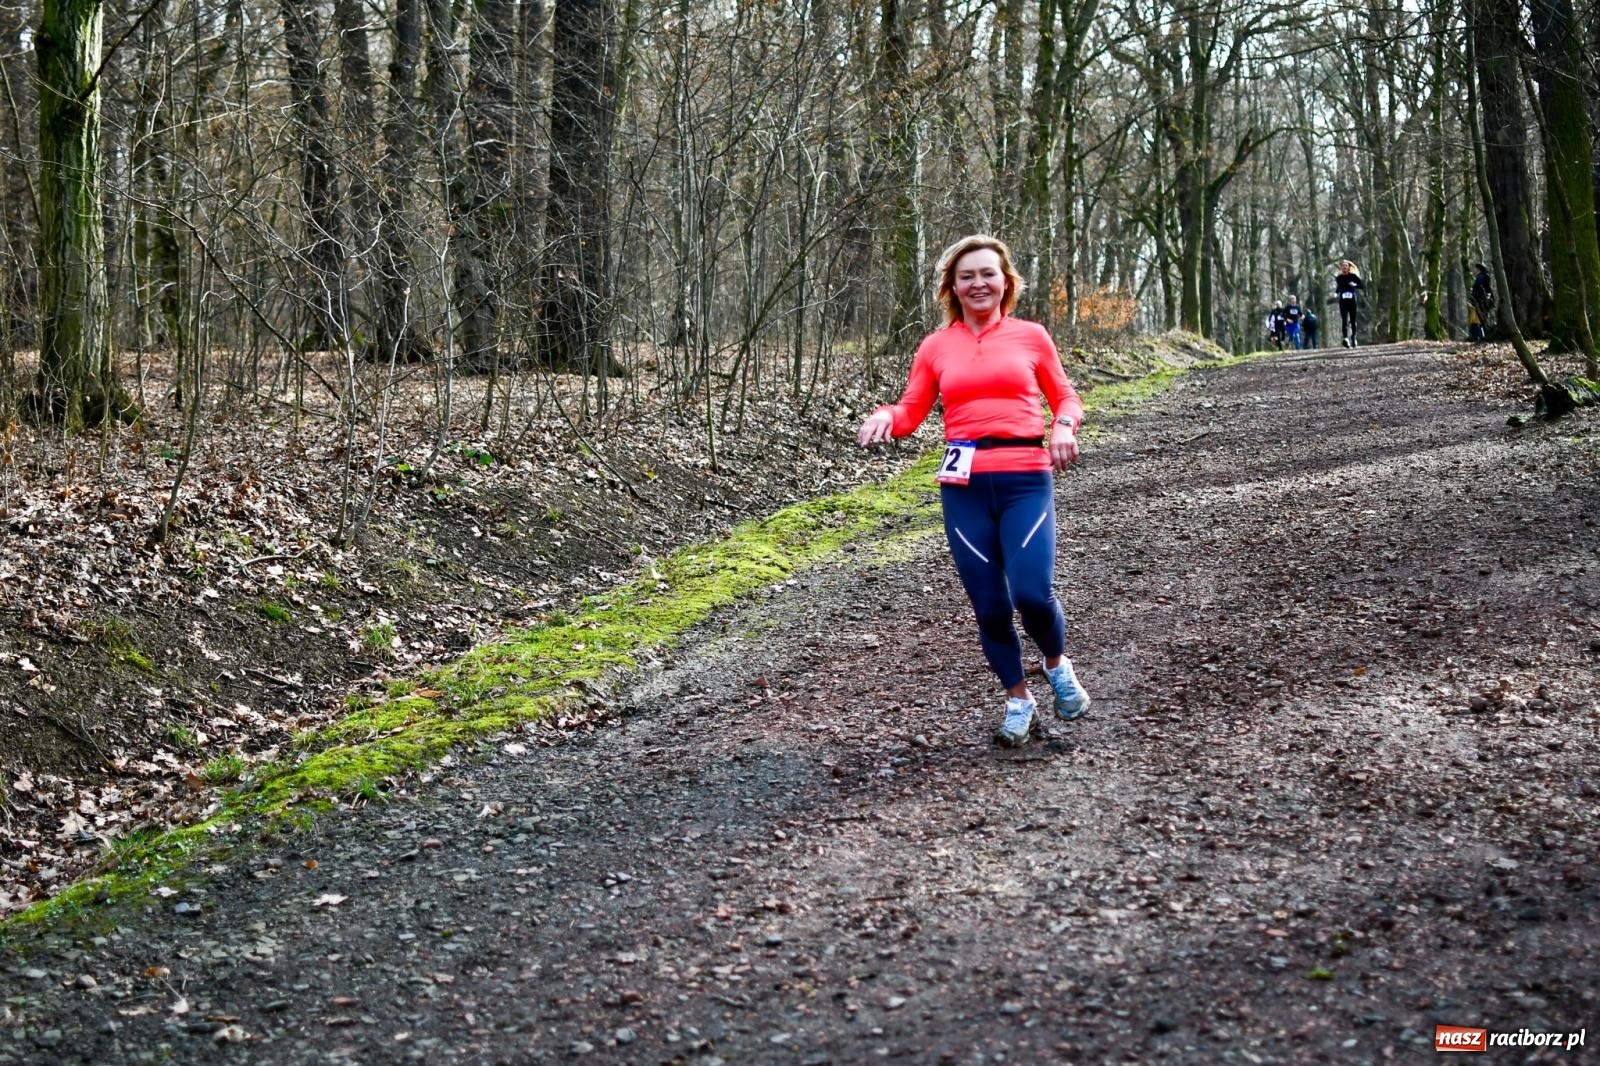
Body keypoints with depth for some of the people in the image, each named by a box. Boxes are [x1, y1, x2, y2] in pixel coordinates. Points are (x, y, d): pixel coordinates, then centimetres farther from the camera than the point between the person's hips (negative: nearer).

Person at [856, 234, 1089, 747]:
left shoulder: (1031, 336, 8)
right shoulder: (936, 346, 9)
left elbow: (1066, 398, 13)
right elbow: (911, 412, 8)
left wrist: (1064, 426, -8)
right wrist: (884, 417, -13)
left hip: (1025, 479, -1)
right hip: (964, 486, 2)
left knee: (1032, 592, -16)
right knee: (989, 604, 2)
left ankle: (1057, 662, 17)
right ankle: (1019, 701, 22)